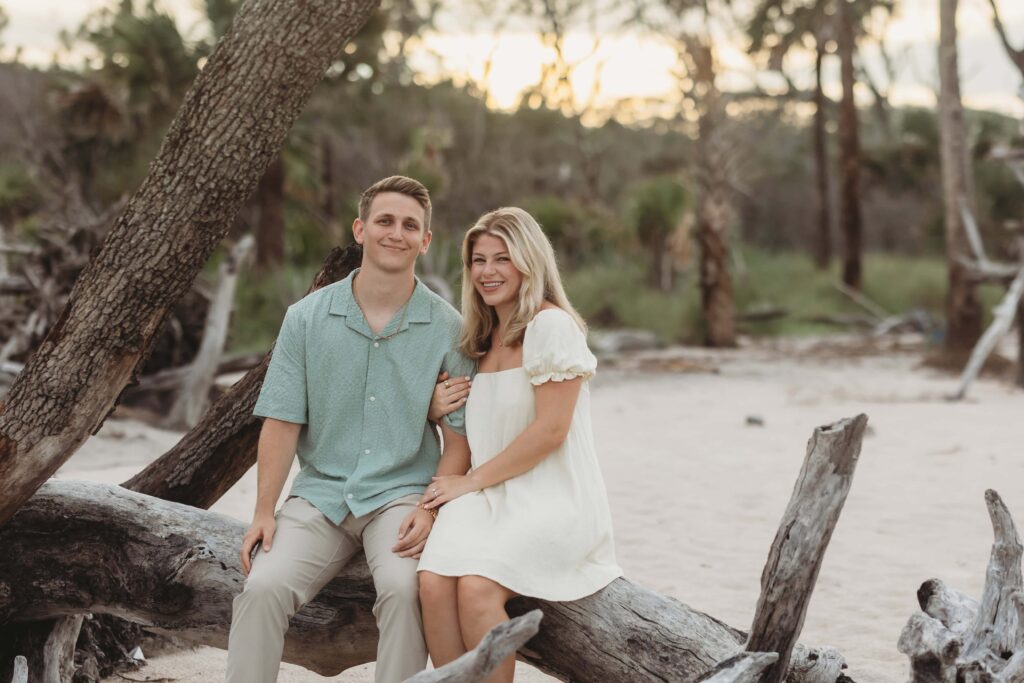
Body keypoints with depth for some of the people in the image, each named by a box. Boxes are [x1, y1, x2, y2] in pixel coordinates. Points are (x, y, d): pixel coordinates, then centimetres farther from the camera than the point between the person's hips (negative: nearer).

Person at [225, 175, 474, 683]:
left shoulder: (447, 329, 1)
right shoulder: (306, 318, 4)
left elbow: (459, 438, 2)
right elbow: (282, 423, 2)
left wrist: (431, 510, -12)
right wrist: (263, 513, -6)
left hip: (400, 494, -1)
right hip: (319, 493, 2)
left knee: (404, 588, -30)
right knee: (263, 588, -23)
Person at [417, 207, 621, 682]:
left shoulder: (551, 325, -8)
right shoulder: (483, 338, 18)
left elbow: (551, 429, -14)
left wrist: (471, 481, -9)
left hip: (552, 498, -6)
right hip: (490, 497, 6)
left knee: (477, 585, -31)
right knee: (433, 581, -23)